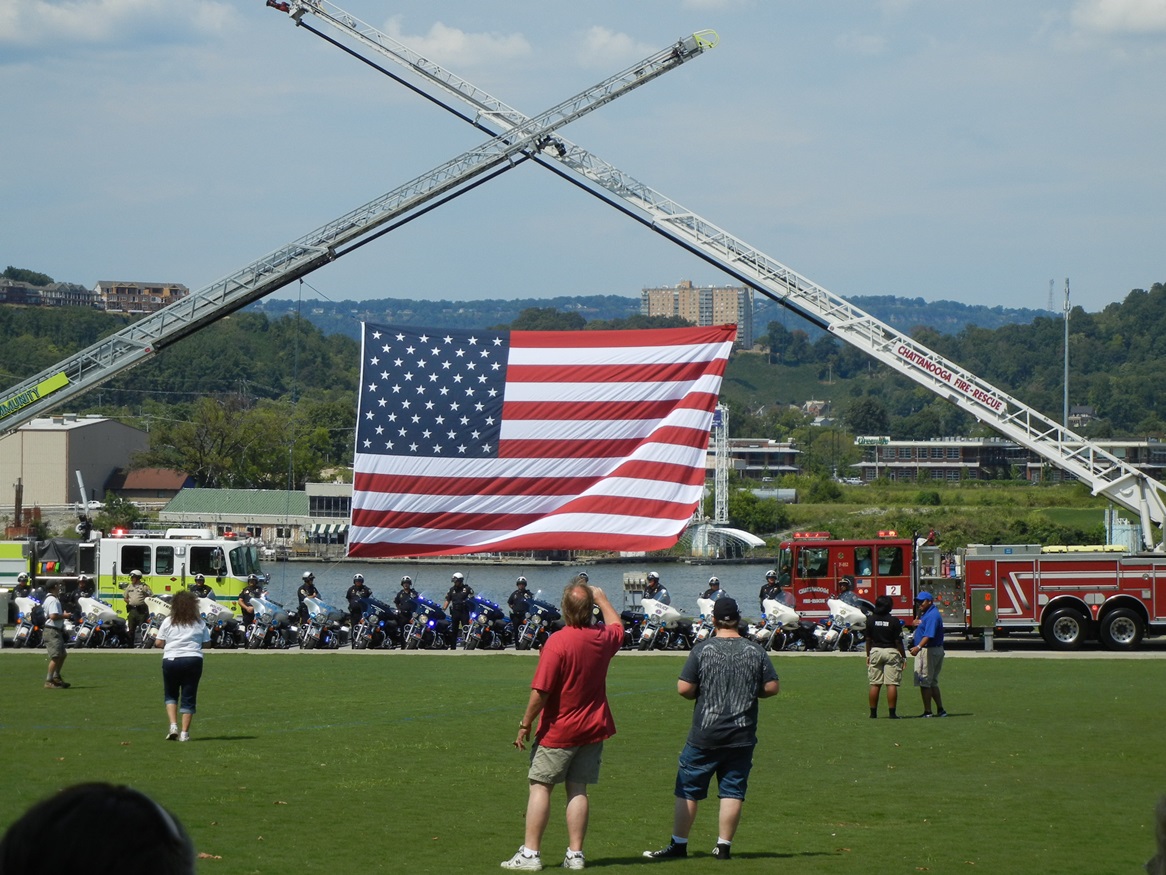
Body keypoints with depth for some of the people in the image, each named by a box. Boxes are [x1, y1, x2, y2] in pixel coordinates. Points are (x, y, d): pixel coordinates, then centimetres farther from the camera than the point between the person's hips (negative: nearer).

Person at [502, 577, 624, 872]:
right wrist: (602, 599, 34)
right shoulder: (604, 638, -2)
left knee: (540, 786, 1)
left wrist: (525, 724, -9)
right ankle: (575, 854, 6)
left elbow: (540, 691, -19)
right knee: (578, 789, 8)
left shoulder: (558, 642, -19)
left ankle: (530, 853, -1)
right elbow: (617, 626, 26)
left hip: (559, 729, -5)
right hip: (593, 728, 5)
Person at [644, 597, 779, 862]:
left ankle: (678, 844, 9)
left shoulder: (702, 650, -8)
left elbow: (683, 688, -10)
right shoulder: (755, 651, -2)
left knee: (688, 790, 7)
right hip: (742, 737, 2)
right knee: (732, 790, 6)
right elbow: (772, 687, 0)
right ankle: (723, 845, 5)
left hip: (704, 735, -2)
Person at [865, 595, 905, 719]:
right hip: (891, 652, -3)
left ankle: (873, 712, 9)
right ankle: (892, 713, -6)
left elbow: (868, 639, 6)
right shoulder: (894, 620, -10)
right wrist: (903, 656, 1)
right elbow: (898, 641, -8)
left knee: (875, 685, 8)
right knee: (892, 684, -3)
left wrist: (868, 655, 17)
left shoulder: (870, 620, 1)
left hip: (875, 651, 3)